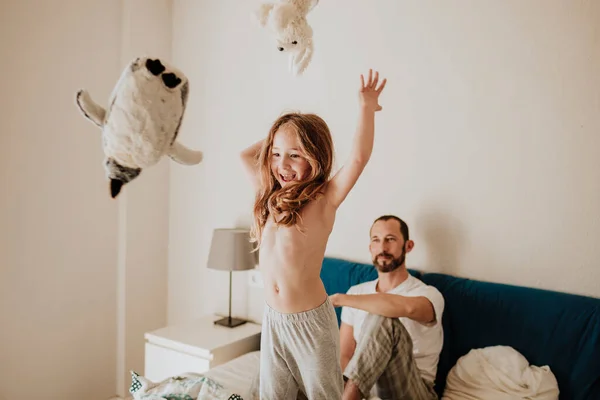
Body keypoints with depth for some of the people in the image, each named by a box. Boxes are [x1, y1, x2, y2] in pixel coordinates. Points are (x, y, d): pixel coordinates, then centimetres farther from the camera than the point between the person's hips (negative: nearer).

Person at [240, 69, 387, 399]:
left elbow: (359, 158, -27)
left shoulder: (323, 200, -14)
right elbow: (246, 155, 14)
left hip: (310, 320, -5)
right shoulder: (270, 197, 2)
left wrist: (366, 107, -29)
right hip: (272, 317, 6)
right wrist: (276, 136, 7)